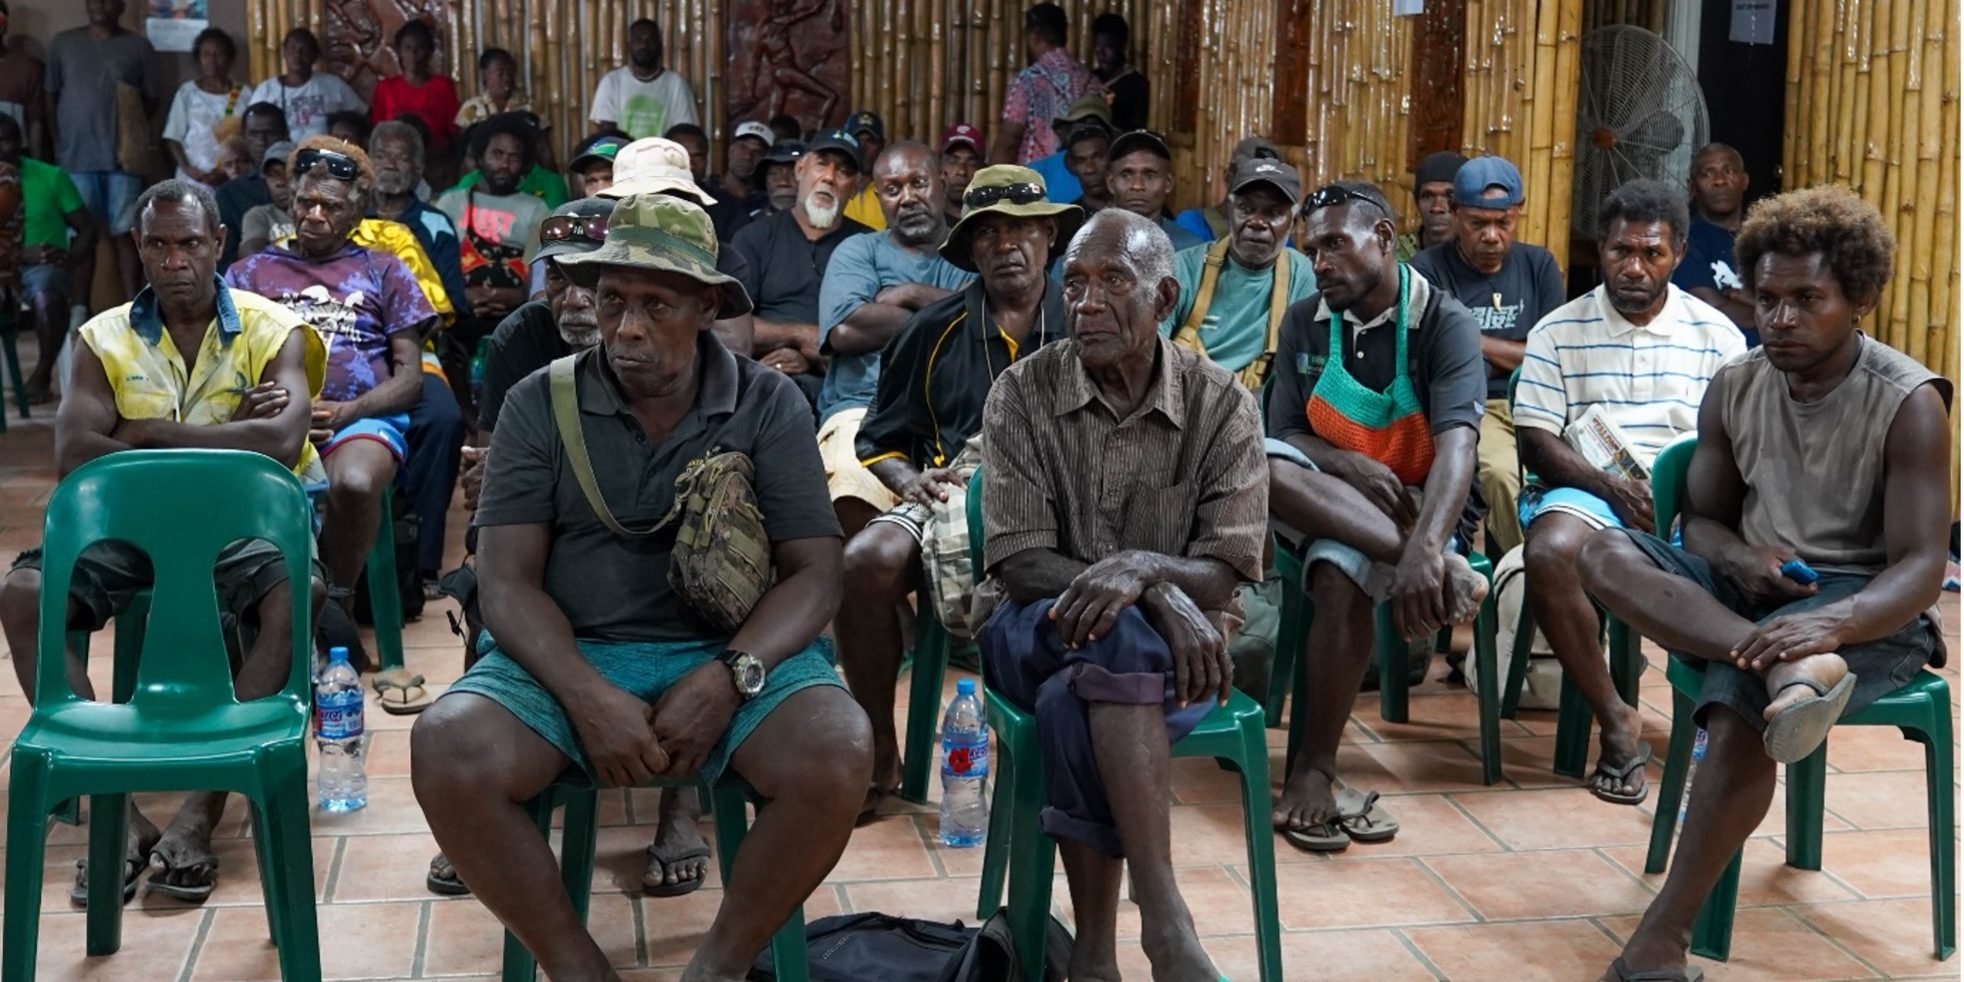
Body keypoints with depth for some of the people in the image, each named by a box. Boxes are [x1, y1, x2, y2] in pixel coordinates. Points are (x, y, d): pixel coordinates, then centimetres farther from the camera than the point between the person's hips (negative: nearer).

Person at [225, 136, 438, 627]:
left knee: (353, 484, -38)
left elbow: (410, 377, 11)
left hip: (362, 416, -1)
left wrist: (344, 412, -7)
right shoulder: (250, 271, 25)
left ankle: (339, 600, -14)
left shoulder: (384, 271, 21)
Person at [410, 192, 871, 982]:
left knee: (835, 758, -30)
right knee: (448, 753, -28)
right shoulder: (539, 404, 2)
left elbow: (814, 571, -3)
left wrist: (730, 676, -20)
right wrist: (587, 696, -20)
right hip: (571, 656, 1)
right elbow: (508, 580, -3)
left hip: (733, 653, 0)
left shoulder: (769, 405, 1)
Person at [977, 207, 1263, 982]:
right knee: (1111, 634, -37)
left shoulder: (1221, 404, -4)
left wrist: (1141, 567, -31)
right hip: (1036, 629, 0)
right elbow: (1018, 562, -12)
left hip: (1173, 643, 0)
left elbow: (1225, 572, -8)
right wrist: (1160, 598, -25)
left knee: (1074, 703, -36)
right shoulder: (1022, 393, -5)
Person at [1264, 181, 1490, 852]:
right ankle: (1446, 568, -39)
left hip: (1406, 506, -4)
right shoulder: (1304, 324, 4)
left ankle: (1315, 767, -25)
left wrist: (1423, 547, -45)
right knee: (1261, 466, -31)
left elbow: (1456, 443, -26)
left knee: (1340, 577, -37)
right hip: (1324, 500, 4)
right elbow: (1283, 436, 1)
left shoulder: (1445, 324, -11)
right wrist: (1348, 465, -23)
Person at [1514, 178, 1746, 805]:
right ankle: (1615, 720, -20)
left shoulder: (1716, 335, 11)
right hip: (1588, 487, -1)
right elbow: (1537, 442, -1)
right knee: (1548, 554, -35)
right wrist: (1613, 487, -16)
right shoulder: (1560, 331, 6)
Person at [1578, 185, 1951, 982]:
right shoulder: (1733, 387, 4)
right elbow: (1702, 521, 12)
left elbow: (1923, 567, -17)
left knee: (1738, 710, -35)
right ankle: (1787, 667, -41)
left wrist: (1829, 622, -38)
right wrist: (1739, 558, -14)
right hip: (1753, 591, 6)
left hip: (1866, 611, -5)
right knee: (1606, 555, -21)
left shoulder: (1909, 403, -12)